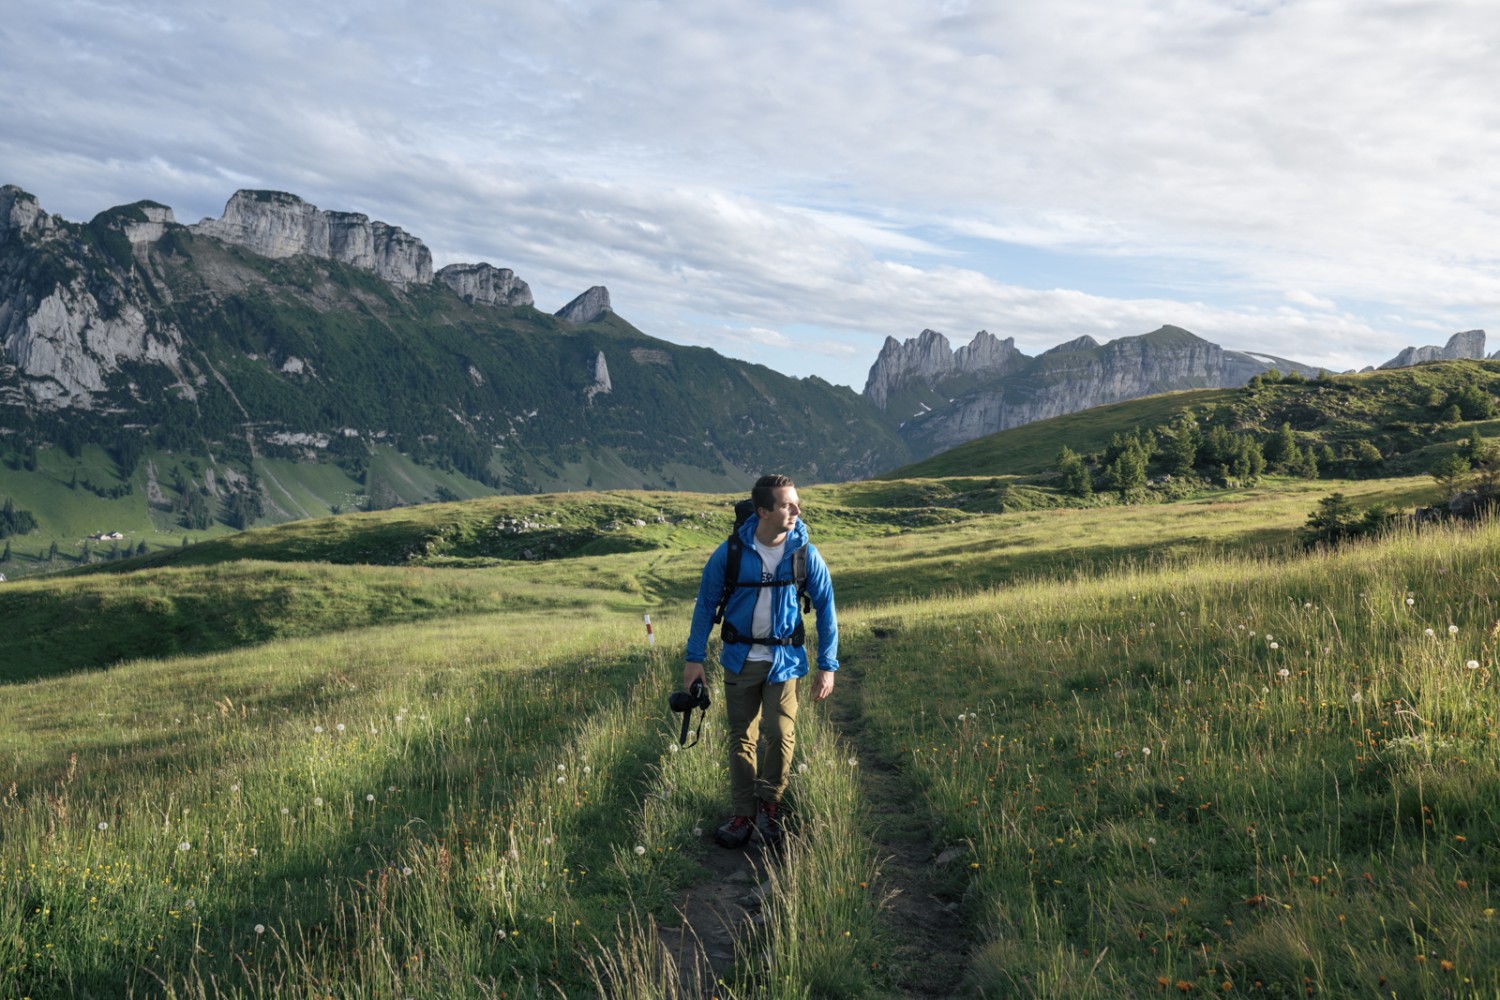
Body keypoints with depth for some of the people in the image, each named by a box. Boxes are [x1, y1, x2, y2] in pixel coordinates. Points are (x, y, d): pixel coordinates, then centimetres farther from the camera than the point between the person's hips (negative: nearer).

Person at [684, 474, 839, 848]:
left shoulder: (806, 554, -9)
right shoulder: (731, 552, -10)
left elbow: (825, 609, 1)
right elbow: (706, 603, 1)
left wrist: (827, 665, -1)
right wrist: (694, 657, 0)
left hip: (784, 660, -1)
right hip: (740, 659, 1)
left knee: (781, 734, -11)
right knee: (741, 737, 8)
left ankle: (769, 803, 15)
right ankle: (744, 814, 22)